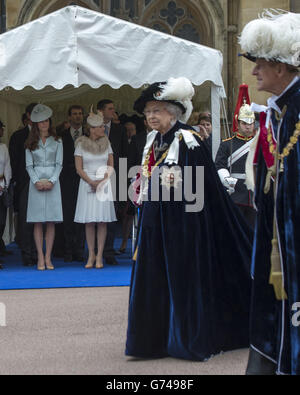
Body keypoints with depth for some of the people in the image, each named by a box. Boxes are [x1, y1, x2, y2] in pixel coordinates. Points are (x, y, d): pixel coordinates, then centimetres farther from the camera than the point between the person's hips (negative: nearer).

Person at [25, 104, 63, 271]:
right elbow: (29, 165, 5)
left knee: (51, 221, -2)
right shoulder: (31, 143, 9)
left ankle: (48, 257, 1)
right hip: (36, 182, 0)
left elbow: (59, 164, 3)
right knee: (38, 222, -3)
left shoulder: (57, 141, 8)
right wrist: (37, 181, -10)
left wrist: (51, 181, -10)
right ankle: (40, 258, 0)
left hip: (53, 182, 0)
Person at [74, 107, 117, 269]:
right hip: (87, 184, -1)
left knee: (102, 221, -1)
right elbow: (78, 168, -4)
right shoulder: (81, 144, -3)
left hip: (104, 184, 1)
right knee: (89, 221, 1)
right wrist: (91, 182, -14)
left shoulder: (106, 143, 4)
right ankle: (91, 255, 9)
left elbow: (111, 165, 5)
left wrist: (103, 181, -11)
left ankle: (99, 256, 3)